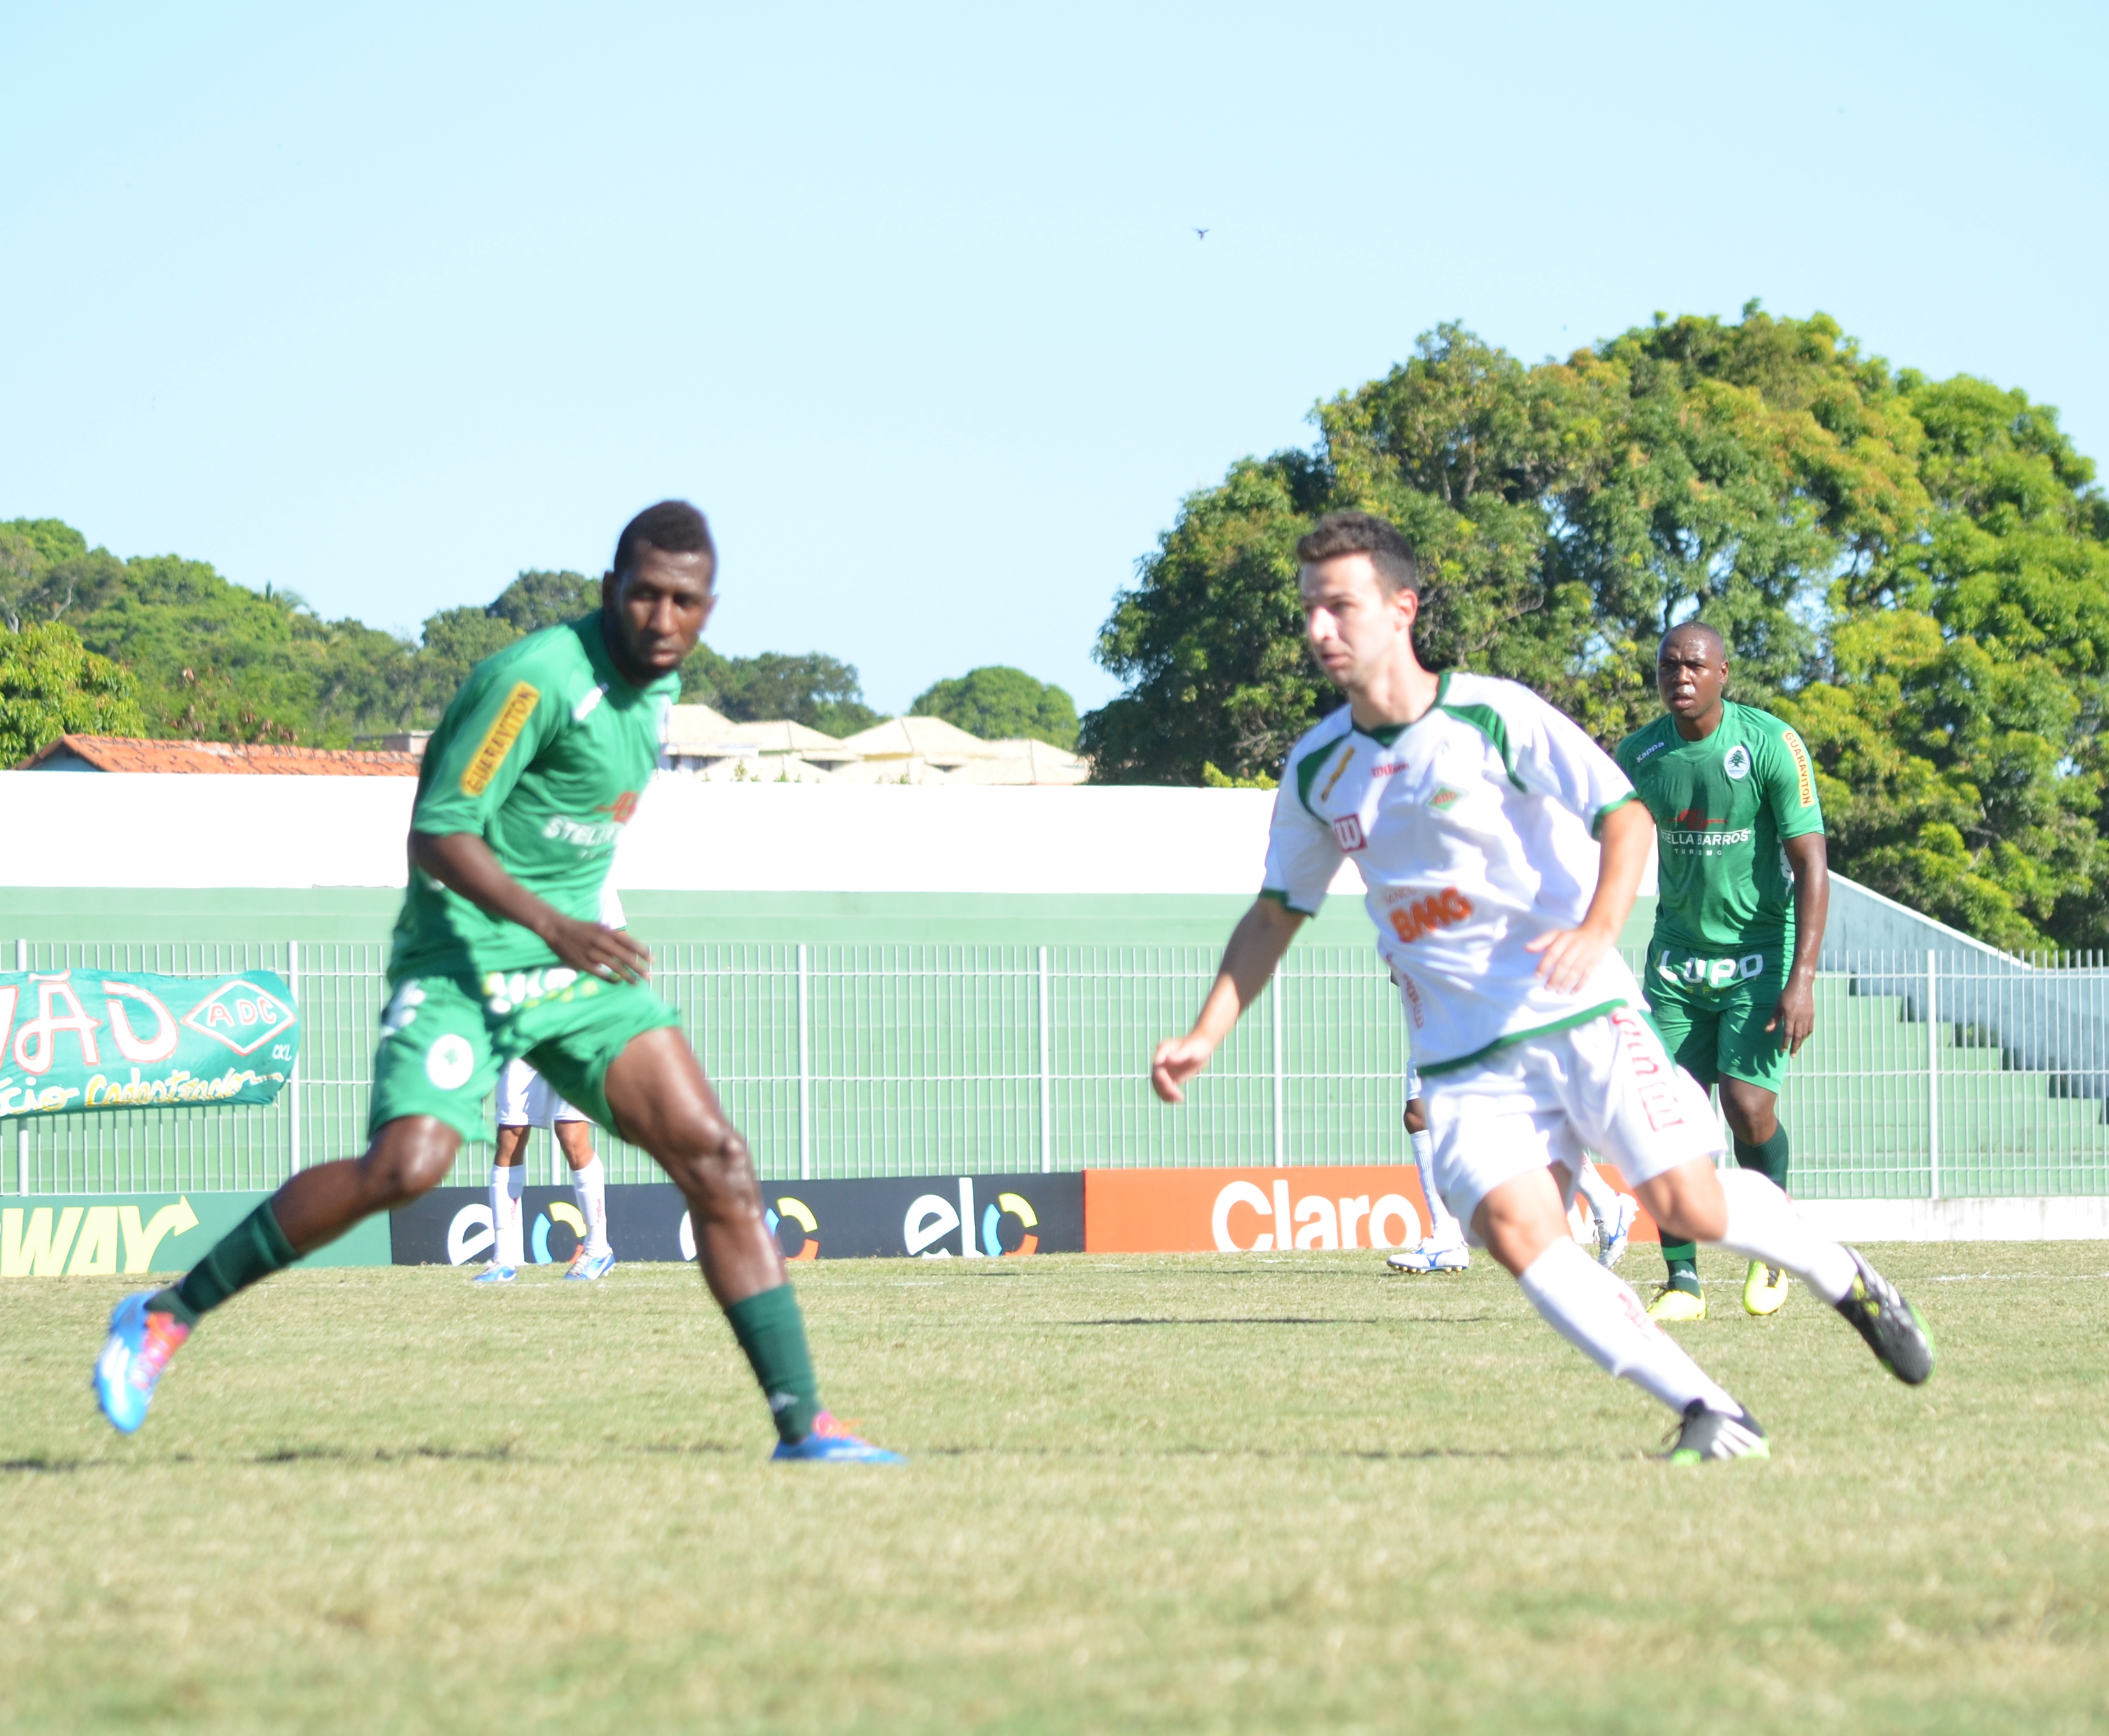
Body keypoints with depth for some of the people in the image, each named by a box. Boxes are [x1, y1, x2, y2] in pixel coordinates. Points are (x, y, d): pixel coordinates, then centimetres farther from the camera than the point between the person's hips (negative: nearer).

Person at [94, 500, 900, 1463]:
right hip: (463, 961, -7)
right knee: (405, 1165, -26)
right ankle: (169, 1313, -10)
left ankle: (802, 1423, -6)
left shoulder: (657, 686, 9)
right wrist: (550, 923, -30)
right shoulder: (540, 677, -18)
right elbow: (437, 835, -19)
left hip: (576, 963, 7)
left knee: (717, 1160, -7)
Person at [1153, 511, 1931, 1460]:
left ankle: (1840, 1276, 22)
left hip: (1581, 1015, -3)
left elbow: (1625, 814, -10)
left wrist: (1598, 928, -28)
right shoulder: (1317, 771, 7)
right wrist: (1203, 1036, 8)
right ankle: (1709, 1413, -18)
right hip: (1463, 1055, 3)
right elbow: (1275, 914, 19)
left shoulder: (1493, 715, -7)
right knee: (1514, 1225, -20)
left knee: (1687, 1204, -10)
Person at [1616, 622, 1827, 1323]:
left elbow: (1811, 863, -14)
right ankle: (1682, 1282, 1)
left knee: (1747, 1105, -16)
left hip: (1762, 950, -4)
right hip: (1678, 957, 4)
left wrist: (1801, 980, -21)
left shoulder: (1771, 745, -13)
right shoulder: (1639, 754, 0)